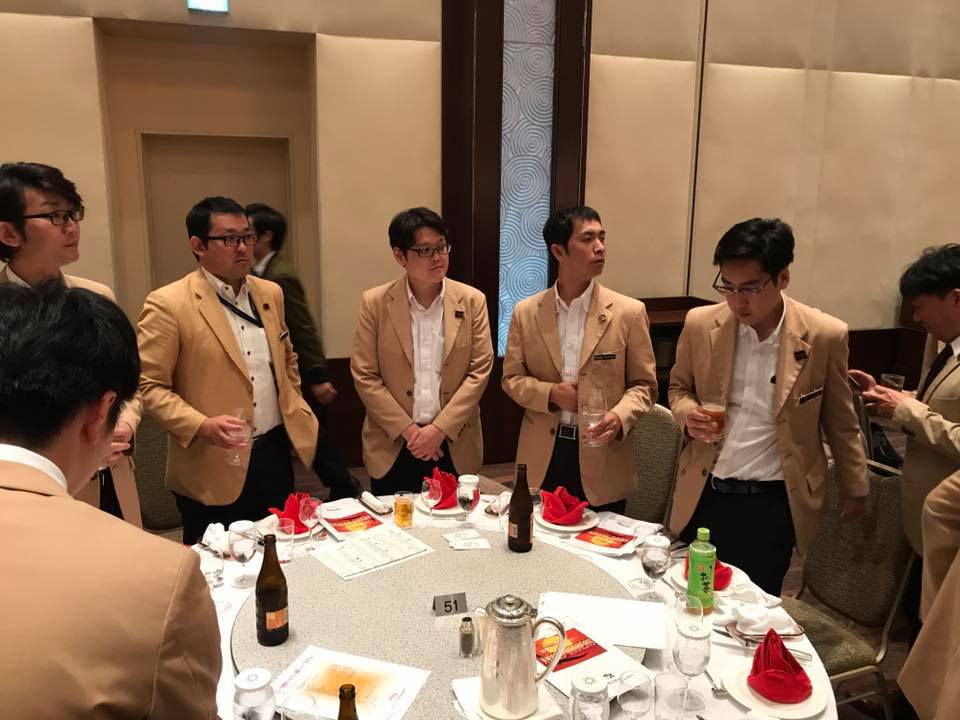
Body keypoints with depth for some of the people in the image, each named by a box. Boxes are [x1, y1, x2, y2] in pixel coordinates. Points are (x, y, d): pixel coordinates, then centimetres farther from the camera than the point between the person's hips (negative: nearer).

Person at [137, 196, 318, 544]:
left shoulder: (270, 293, 9)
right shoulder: (167, 304, -10)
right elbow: (150, 386, -11)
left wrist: (296, 412, 12)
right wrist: (201, 426, -23)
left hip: (276, 453, 6)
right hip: (215, 467, -5)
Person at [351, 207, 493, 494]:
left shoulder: (472, 300, -2)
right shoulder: (375, 303, -4)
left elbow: (480, 371, -4)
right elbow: (364, 376, -5)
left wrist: (439, 429, -11)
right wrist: (408, 430, -11)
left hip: (454, 445, 1)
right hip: (393, 446, 0)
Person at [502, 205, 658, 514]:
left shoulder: (629, 312, -5)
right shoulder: (525, 312, 0)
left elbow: (644, 384, -1)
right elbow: (511, 378, 5)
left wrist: (619, 417, -20)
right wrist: (550, 393, -13)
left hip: (602, 460, -1)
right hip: (542, 457, 1)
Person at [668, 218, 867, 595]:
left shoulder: (823, 335, -10)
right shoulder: (700, 324, -6)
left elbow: (840, 421, 3)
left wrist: (855, 489, 12)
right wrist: (688, 414, -11)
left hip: (773, 502, -2)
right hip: (704, 495, 2)